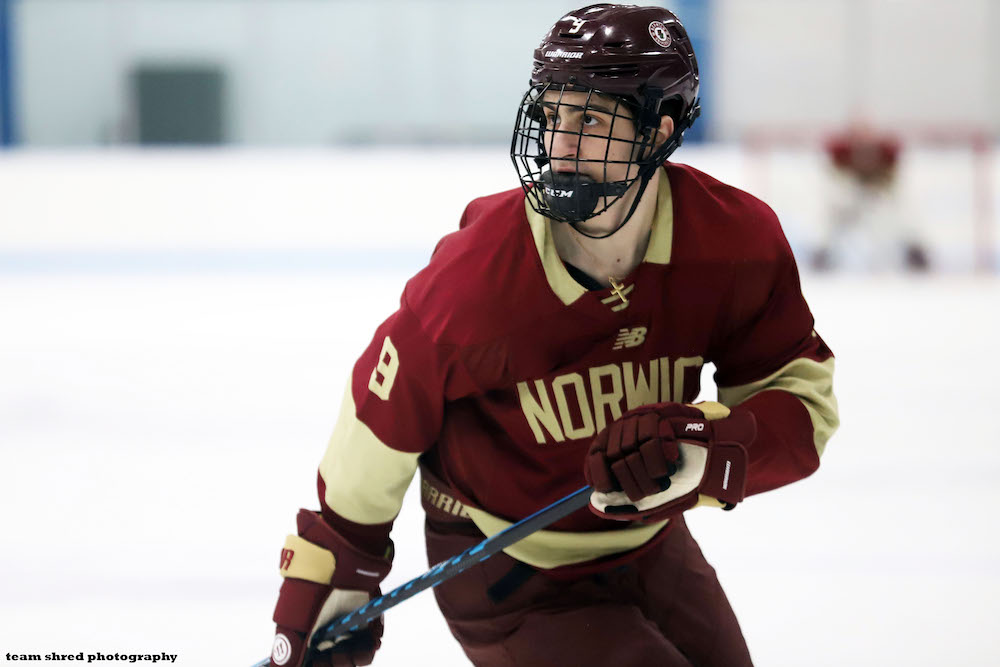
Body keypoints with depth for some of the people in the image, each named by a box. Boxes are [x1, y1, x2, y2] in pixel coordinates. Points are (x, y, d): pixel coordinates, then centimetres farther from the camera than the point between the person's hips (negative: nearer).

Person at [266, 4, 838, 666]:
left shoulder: (736, 241, -17)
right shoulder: (476, 275, -26)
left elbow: (804, 397, -12)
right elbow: (383, 418, -13)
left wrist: (706, 449, -33)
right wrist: (334, 575, -3)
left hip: (648, 543, 5)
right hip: (509, 581, -5)